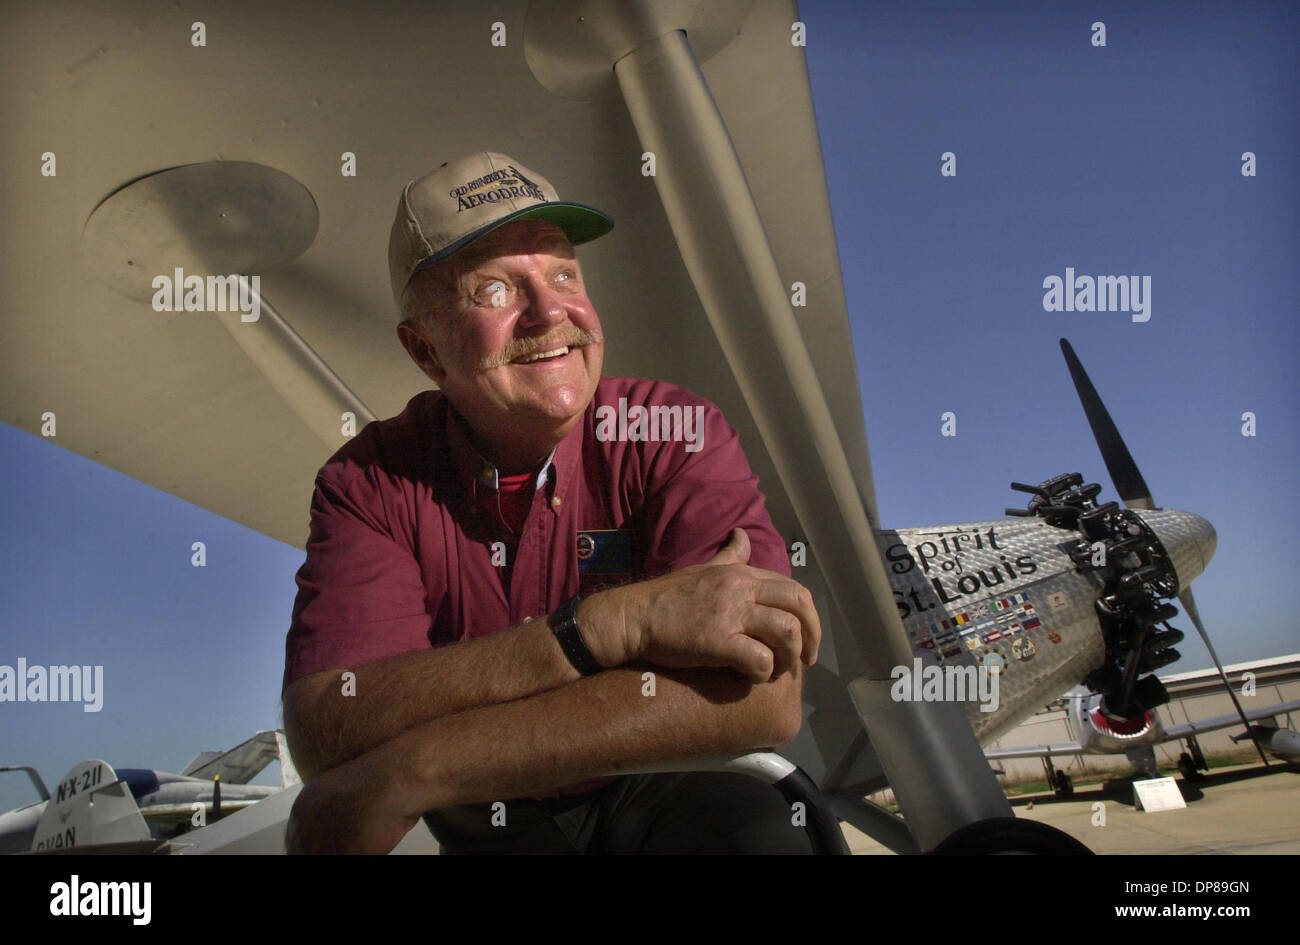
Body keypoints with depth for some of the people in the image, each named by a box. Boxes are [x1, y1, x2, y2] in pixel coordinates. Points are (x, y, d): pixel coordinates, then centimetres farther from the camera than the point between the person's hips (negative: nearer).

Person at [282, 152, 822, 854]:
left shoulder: (673, 433, -14)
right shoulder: (370, 483, -9)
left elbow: (766, 697, -29)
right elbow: (325, 738, -23)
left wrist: (417, 769, -32)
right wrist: (613, 623, -34)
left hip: (661, 795, -3)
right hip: (483, 829, 4)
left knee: (752, 828, -30)